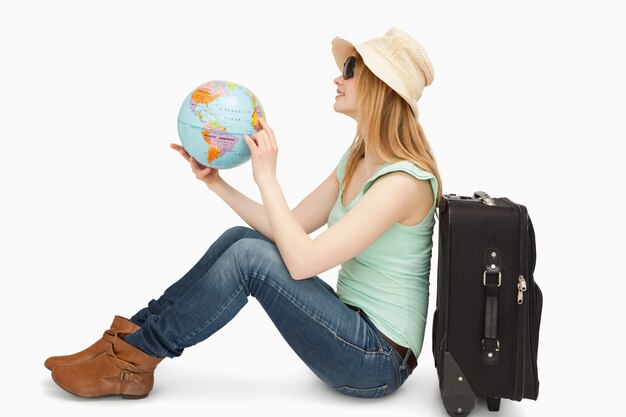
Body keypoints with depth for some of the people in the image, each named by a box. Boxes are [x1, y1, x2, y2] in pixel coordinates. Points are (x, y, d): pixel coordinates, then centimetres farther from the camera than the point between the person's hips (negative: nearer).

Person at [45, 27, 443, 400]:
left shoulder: (404, 180, -22)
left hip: (380, 361, -8)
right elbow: (288, 228, 9)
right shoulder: (357, 160, 8)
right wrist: (216, 183, 2)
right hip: (352, 328, 8)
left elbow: (302, 261, -26)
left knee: (249, 255, -21)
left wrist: (267, 176, -20)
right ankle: (133, 335, 1)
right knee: (239, 238, -3)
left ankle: (134, 359, -6)